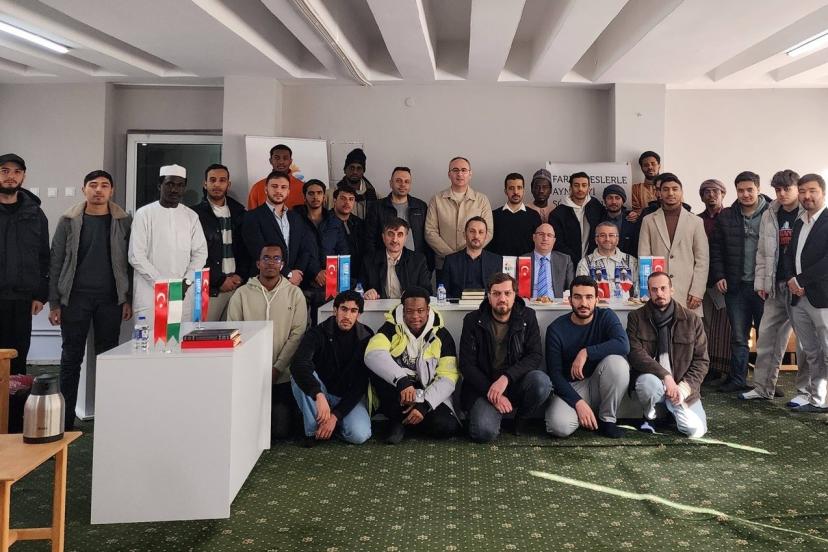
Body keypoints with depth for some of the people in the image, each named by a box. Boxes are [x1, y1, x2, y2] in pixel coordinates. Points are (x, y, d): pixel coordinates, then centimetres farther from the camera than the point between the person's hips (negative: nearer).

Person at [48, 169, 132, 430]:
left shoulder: (123, 222, 3)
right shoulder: (69, 221, 3)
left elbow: (129, 262, 4)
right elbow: (56, 262, 3)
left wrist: (128, 299, -1)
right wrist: (54, 303, -2)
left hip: (110, 299, 0)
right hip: (75, 298, 0)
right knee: (71, 357, 4)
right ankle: (66, 420, 10)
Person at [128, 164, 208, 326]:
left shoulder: (191, 216, 10)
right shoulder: (144, 214, 0)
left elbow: (200, 253, 7)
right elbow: (136, 257, -5)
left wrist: (186, 282, -7)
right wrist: (162, 284, -11)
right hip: (150, 293, -3)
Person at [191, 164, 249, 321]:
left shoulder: (239, 212, 13)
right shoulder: (196, 213, 1)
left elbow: (246, 248, 13)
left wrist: (241, 275, -1)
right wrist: (219, 281, -7)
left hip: (238, 283, 3)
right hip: (210, 287, -3)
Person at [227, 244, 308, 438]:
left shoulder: (294, 294, 1)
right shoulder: (242, 294, 2)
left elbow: (297, 334, -4)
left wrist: (277, 368, -11)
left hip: (282, 376, 0)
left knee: (281, 430, -2)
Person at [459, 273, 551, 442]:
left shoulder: (527, 317, 1)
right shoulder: (473, 321, -2)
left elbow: (536, 355, -9)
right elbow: (466, 365, -6)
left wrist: (506, 378, -25)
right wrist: (492, 393, -17)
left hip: (516, 382, 2)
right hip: (484, 386, -2)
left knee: (541, 382, -31)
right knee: (484, 431, -28)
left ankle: (520, 420, -1)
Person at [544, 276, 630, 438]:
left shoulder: (606, 317, -6)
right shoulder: (556, 329, -9)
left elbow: (623, 345, -27)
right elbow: (554, 373, -12)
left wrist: (586, 353, -30)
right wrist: (578, 402, -24)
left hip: (598, 384, 1)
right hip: (570, 388, -1)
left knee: (616, 361, -31)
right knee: (559, 426, -31)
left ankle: (607, 420, -10)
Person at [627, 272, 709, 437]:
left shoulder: (691, 319, 2)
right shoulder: (636, 317, -2)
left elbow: (701, 360, 3)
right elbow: (635, 353, -14)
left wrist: (685, 387, -12)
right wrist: (665, 376, -25)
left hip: (681, 386, 2)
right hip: (652, 379, -1)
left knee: (696, 429, -18)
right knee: (649, 382, -37)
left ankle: (673, 407, 18)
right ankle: (650, 416, -2)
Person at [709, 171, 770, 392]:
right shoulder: (725, 217, 6)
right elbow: (716, 248, 10)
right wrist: (718, 276, 1)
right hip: (736, 286, 2)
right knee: (738, 337, 8)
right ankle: (737, 380, 16)